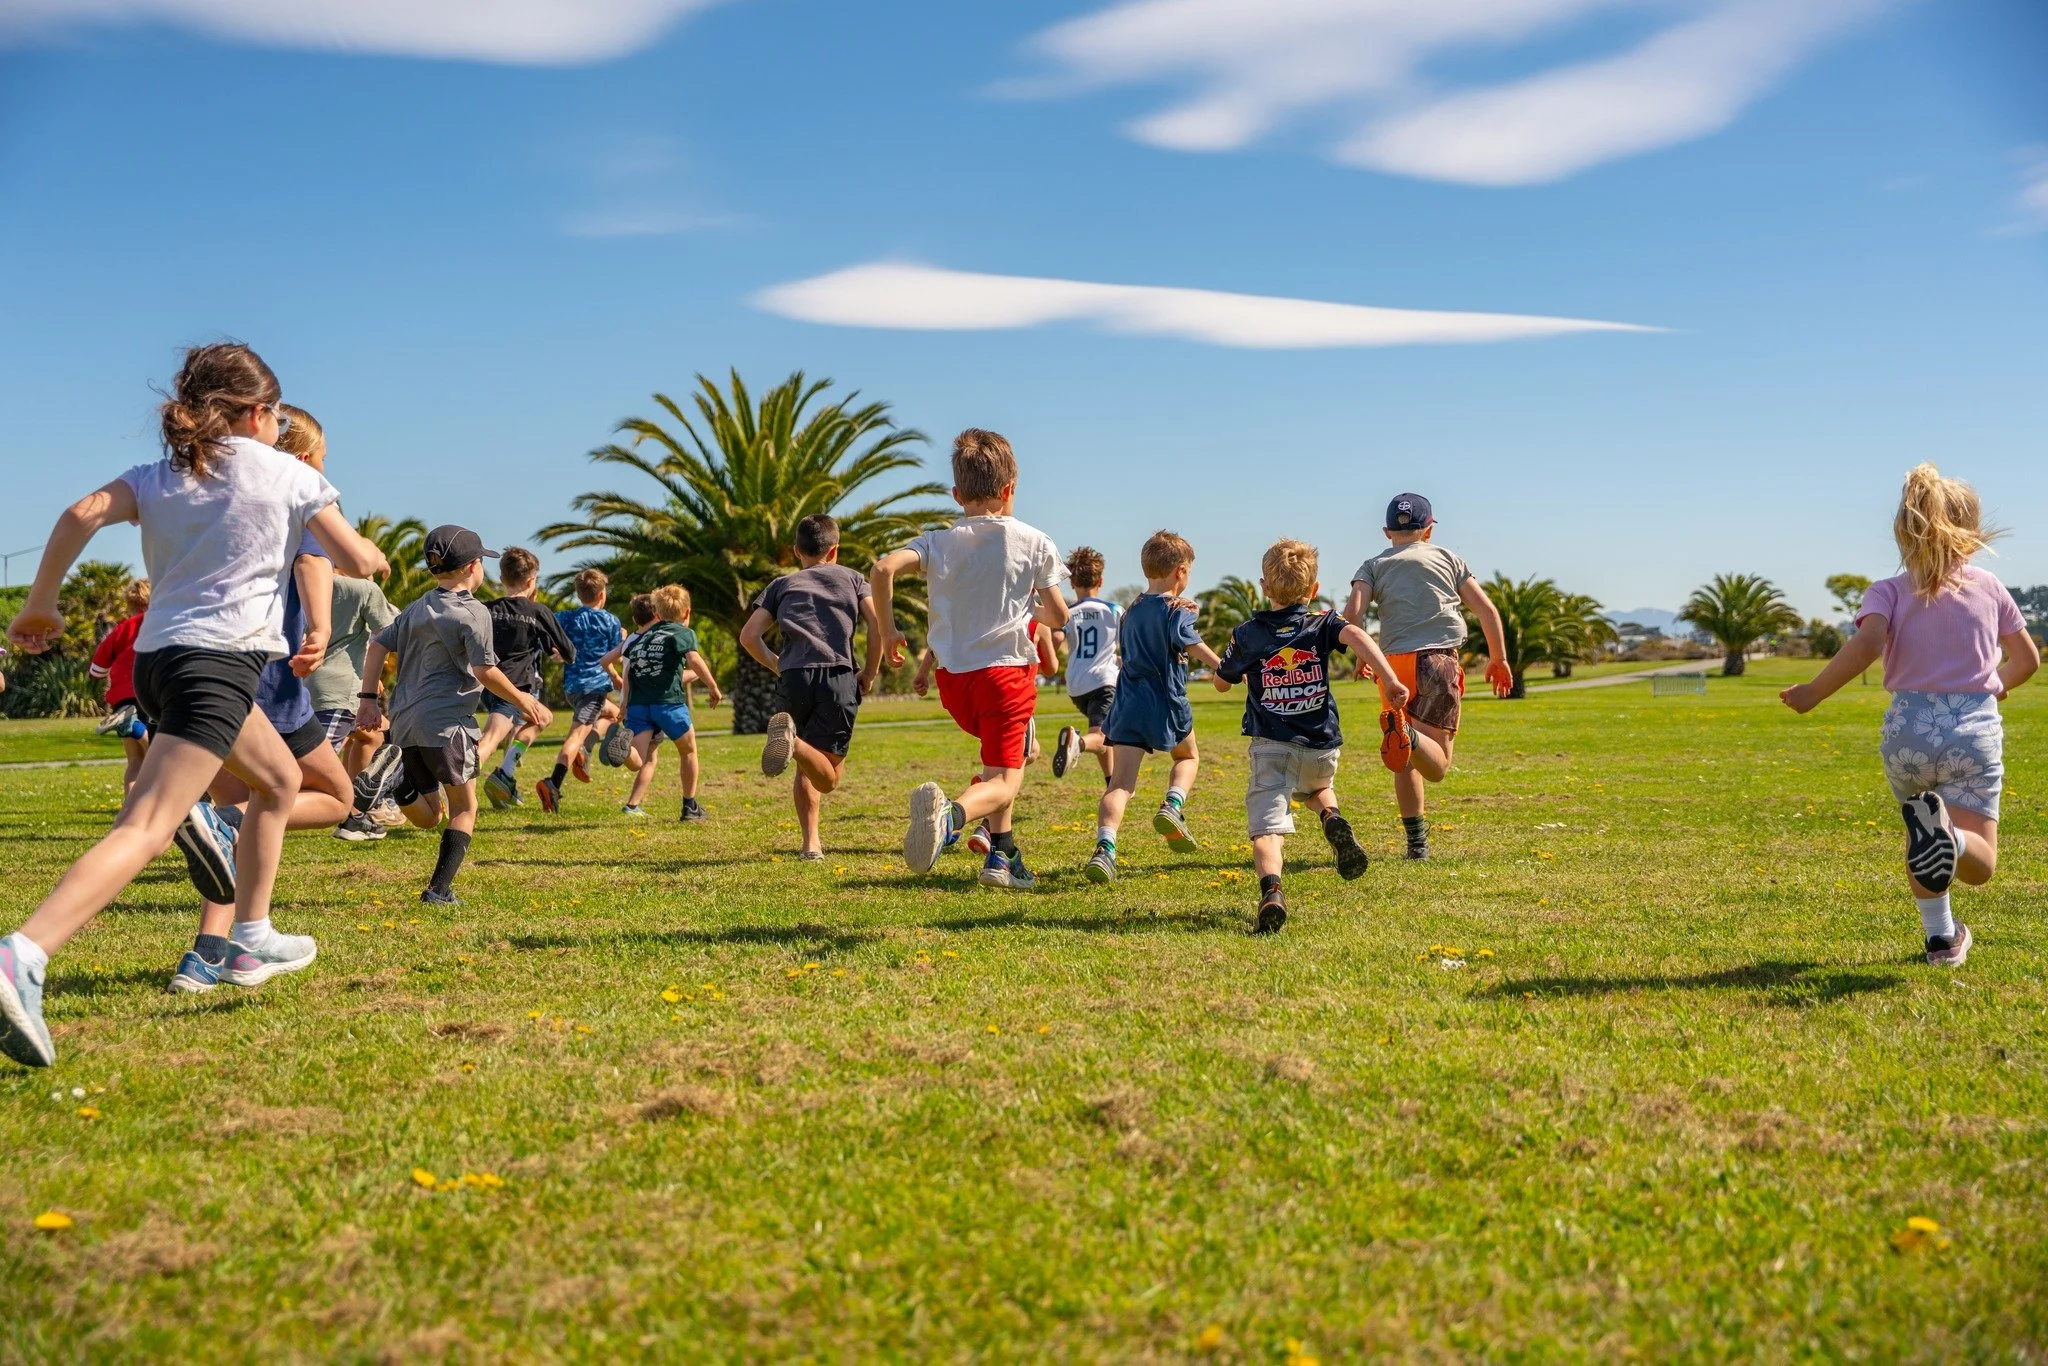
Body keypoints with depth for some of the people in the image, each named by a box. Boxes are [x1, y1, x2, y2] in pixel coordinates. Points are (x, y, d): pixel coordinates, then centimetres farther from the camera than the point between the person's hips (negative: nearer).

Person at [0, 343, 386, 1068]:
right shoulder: (288, 474, 5)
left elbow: (82, 514, -4)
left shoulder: (159, 475, 15)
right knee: (145, 829, -19)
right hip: (218, 659, -7)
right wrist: (376, 555, 31)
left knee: (281, 781, 30)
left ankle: (250, 937, 29)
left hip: (156, 655, 8)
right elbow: (355, 559, 8)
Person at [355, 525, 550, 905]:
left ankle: (404, 781, -16)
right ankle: (439, 889, -6)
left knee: (427, 817, 15)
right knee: (465, 807, 6)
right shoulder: (473, 612, -7)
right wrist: (524, 701, -1)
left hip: (404, 720, 7)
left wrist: (369, 698, 15)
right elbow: (485, 672, -12)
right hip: (446, 720, -7)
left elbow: (377, 645, 15)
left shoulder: (416, 609, 16)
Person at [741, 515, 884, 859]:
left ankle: (810, 842, 6)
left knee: (807, 767, 20)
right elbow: (878, 623, 4)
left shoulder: (782, 585, 23)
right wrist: (870, 673, 12)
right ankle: (793, 740, -30)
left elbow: (748, 636, 10)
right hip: (839, 677, -2)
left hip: (793, 678, 2)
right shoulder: (853, 579, 21)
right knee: (828, 777, 0)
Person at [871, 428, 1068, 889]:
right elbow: (1058, 618, 1)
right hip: (1006, 670, -4)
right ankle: (952, 814, -41)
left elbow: (883, 568, -16)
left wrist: (888, 630, -2)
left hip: (953, 677, 4)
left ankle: (1002, 854, 24)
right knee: (1003, 782, -6)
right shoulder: (1034, 543, -1)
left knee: (1010, 753, 30)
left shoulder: (939, 542, 1)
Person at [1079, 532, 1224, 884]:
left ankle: (1105, 848, -25)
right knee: (1188, 757, 26)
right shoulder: (1177, 611, -5)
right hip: (1167, 704, -4)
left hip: (1128, 705, 4)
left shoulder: (1131, 611, 16)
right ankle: (1172, 806, 0)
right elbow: (1192, 644, -22)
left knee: (1120, 783, -5)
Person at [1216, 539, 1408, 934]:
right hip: (1322, 746, 2)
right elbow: (1356, 635, -17)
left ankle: (1270, 888, -38)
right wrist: (1390, 681, -24)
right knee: (1317, 787, 34)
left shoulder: (1247, 635, 3)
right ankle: (1333, 821, 1)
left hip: (1272, 746, -2)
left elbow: (1222, 683, 17)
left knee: (1267, 826, -9)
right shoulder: (1322, 624, 4)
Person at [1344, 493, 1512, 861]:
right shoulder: (1448, 559, 18)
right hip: (1441, 660, -1)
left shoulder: (1374, 566, 14)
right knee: (1437, 766, -5)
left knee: (1408, 763, 16)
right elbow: (1486, 610, 11)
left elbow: (1353, 613, -4)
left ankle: (1417, 842, 12)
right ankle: (1409, 734, -38)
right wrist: (1499, 659, 21)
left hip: (1396, 664, 1)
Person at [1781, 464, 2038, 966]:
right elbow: (2027, 659, 19)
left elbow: (1865, 645, -20)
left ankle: (1941, 937, 27)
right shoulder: (1989, 586, 9)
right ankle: (1948, 835, -38)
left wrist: (1813, 693, -14)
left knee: (1919, 837, 27)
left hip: (1908, 731, 1)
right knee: (1979, 863, -3)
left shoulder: (1887, 592, 1)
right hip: (1976, 731, 0)